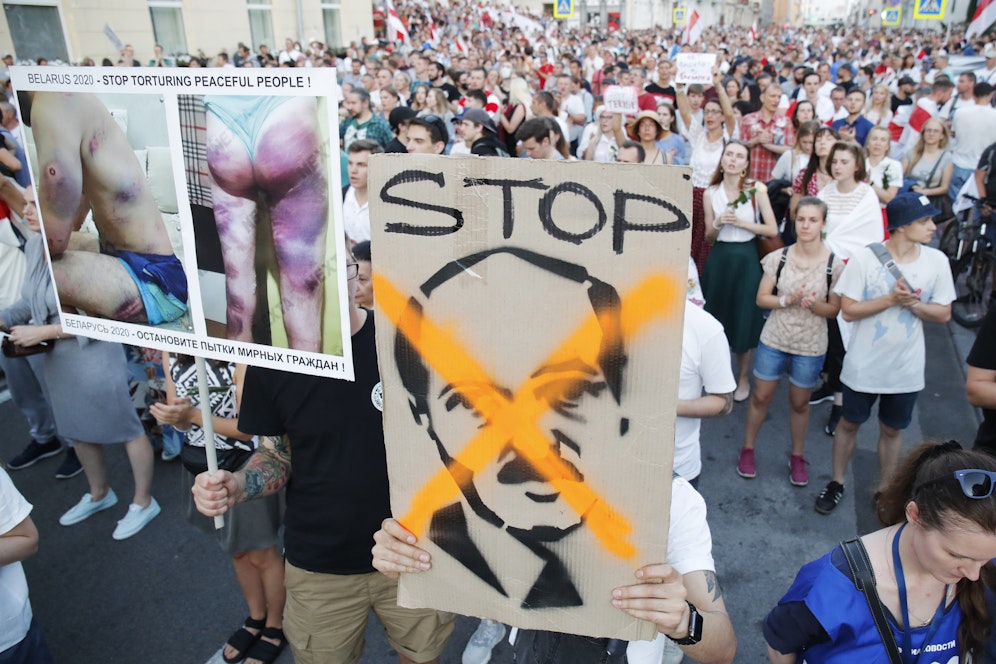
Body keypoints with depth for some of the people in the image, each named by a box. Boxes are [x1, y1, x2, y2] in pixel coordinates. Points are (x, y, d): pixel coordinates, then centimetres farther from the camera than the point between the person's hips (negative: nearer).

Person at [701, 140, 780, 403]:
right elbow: (708, 236, 6)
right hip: (719, 258, 2)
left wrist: (742, 222, -14)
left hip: (746, 259, -2)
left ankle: (743, 377, 20)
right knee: (715, 317, 6)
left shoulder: (756, 190, -4)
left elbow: (772, 230, -5)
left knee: (743, 319, 4)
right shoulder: (710, 193, 2)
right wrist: (718, 224, -14)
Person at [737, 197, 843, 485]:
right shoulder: (779, 258, -7)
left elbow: (834, 309, -3)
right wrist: (787, 301, -21)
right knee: (760, 397, 9)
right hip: (774, 340, 1)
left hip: (811, 346, 0)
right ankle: (747, 450, 27)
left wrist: (813, 304, -23)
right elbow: (761, 298, -3)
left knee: (799, 403, 13)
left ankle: (797, 457, 32)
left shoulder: (835, 265, -9)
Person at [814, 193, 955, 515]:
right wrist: (890, 298, -24)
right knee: (849, 424, 15)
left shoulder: (937, 261, -7)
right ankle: (836, 482, 34)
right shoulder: (864, 258, -16)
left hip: (906, 369, 2)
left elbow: (944, 314, -1)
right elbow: (848, 311, -14)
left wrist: (913, 304, -19)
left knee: (892, 430, 18)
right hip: (863, 365, -2)